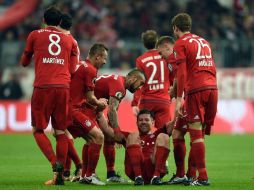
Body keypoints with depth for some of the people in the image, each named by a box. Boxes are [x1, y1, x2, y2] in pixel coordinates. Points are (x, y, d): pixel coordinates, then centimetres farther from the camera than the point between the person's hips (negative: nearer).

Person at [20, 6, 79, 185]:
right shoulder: (69, 39, 16)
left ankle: (55, 163, -15)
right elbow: (72, 68, 14)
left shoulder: (35, 35, 10)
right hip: (63, 87, 2)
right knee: (61, 132, 8)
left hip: (43, 87, -2)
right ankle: (60, 175, 2)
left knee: (38, 130, 7)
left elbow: (24, 62, 20)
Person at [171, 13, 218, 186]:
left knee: (196, 135, -6)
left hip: (195, 90, -6)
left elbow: (182, 72, -8)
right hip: (212, 88, 6)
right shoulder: (204, 42, 23)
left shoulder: (181, 43, 2)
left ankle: (203, 177, -13)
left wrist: (179, 99, -10)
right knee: (201, 134, 9)